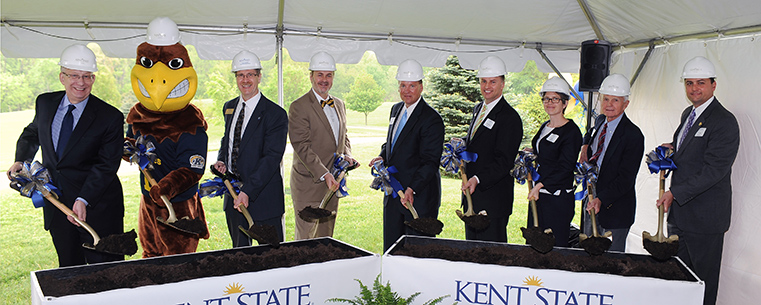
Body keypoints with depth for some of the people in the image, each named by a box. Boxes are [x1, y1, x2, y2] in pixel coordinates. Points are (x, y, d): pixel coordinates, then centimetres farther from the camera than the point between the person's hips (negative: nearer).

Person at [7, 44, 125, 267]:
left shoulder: (111, 117, -13)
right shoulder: (45, 103, 3)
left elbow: (106, 165, -17)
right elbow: (32, 133, 23)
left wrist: (83, 200, -26)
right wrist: (21, 160, 7)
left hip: (97, 208, -4)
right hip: (56, 205, 5)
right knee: (69, 269, 16)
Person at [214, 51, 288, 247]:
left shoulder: (276, 114, -12)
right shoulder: (229, 108, 11)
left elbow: (272, 158, -18)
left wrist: (248, 191, -25)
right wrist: (221, 160, 2)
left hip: (263, 196, -6)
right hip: (233, 196, 6)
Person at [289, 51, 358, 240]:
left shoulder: (339, 105, 14)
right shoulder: (298, 107, -10)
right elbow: (302, 146, -16)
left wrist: (347, 155, 1)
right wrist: (324, 174, -24)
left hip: (332, 183, 7)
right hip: (308, 183, -6)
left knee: (326, 237, 13)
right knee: (306, 238, -2)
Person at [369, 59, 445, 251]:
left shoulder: (432, 119, -15)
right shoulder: (396, 109, 10)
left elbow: (430, 162, -20)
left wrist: (412, 189, -32)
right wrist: (382, 157, 3)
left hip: (420, 196, -7)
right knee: (390, 248, 14)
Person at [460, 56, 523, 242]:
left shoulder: (510, 117, -13)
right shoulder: (478, 109, 14)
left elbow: (504, 161, -19)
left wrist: (478, 179, -30)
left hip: (493, 199, -8)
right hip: (471, 193, 8)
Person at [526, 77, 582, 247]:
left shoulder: (571, 131, -10)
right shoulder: (544, 127, 14)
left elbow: (565, 168, -16)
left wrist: (540, 185, -20)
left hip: (558, 199, -8)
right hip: (538, 195, 8)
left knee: (555, 246, -2)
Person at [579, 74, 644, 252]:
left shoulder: (633, 135, -17)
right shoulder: (600, 122, 5)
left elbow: (626, 179, -21)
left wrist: (601, 200, -31)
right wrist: (587, 148, 5)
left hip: (615, 208, -7)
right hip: (592, 201, 7)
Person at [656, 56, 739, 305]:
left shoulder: (724, 122, -15)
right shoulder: (688, 114, 13)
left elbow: (714, 170, -21)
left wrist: (675, 193, -23)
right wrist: (672, 149, 4)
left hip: (705, 217, -8)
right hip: (679, 213, 8)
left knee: (704, 283, 4)